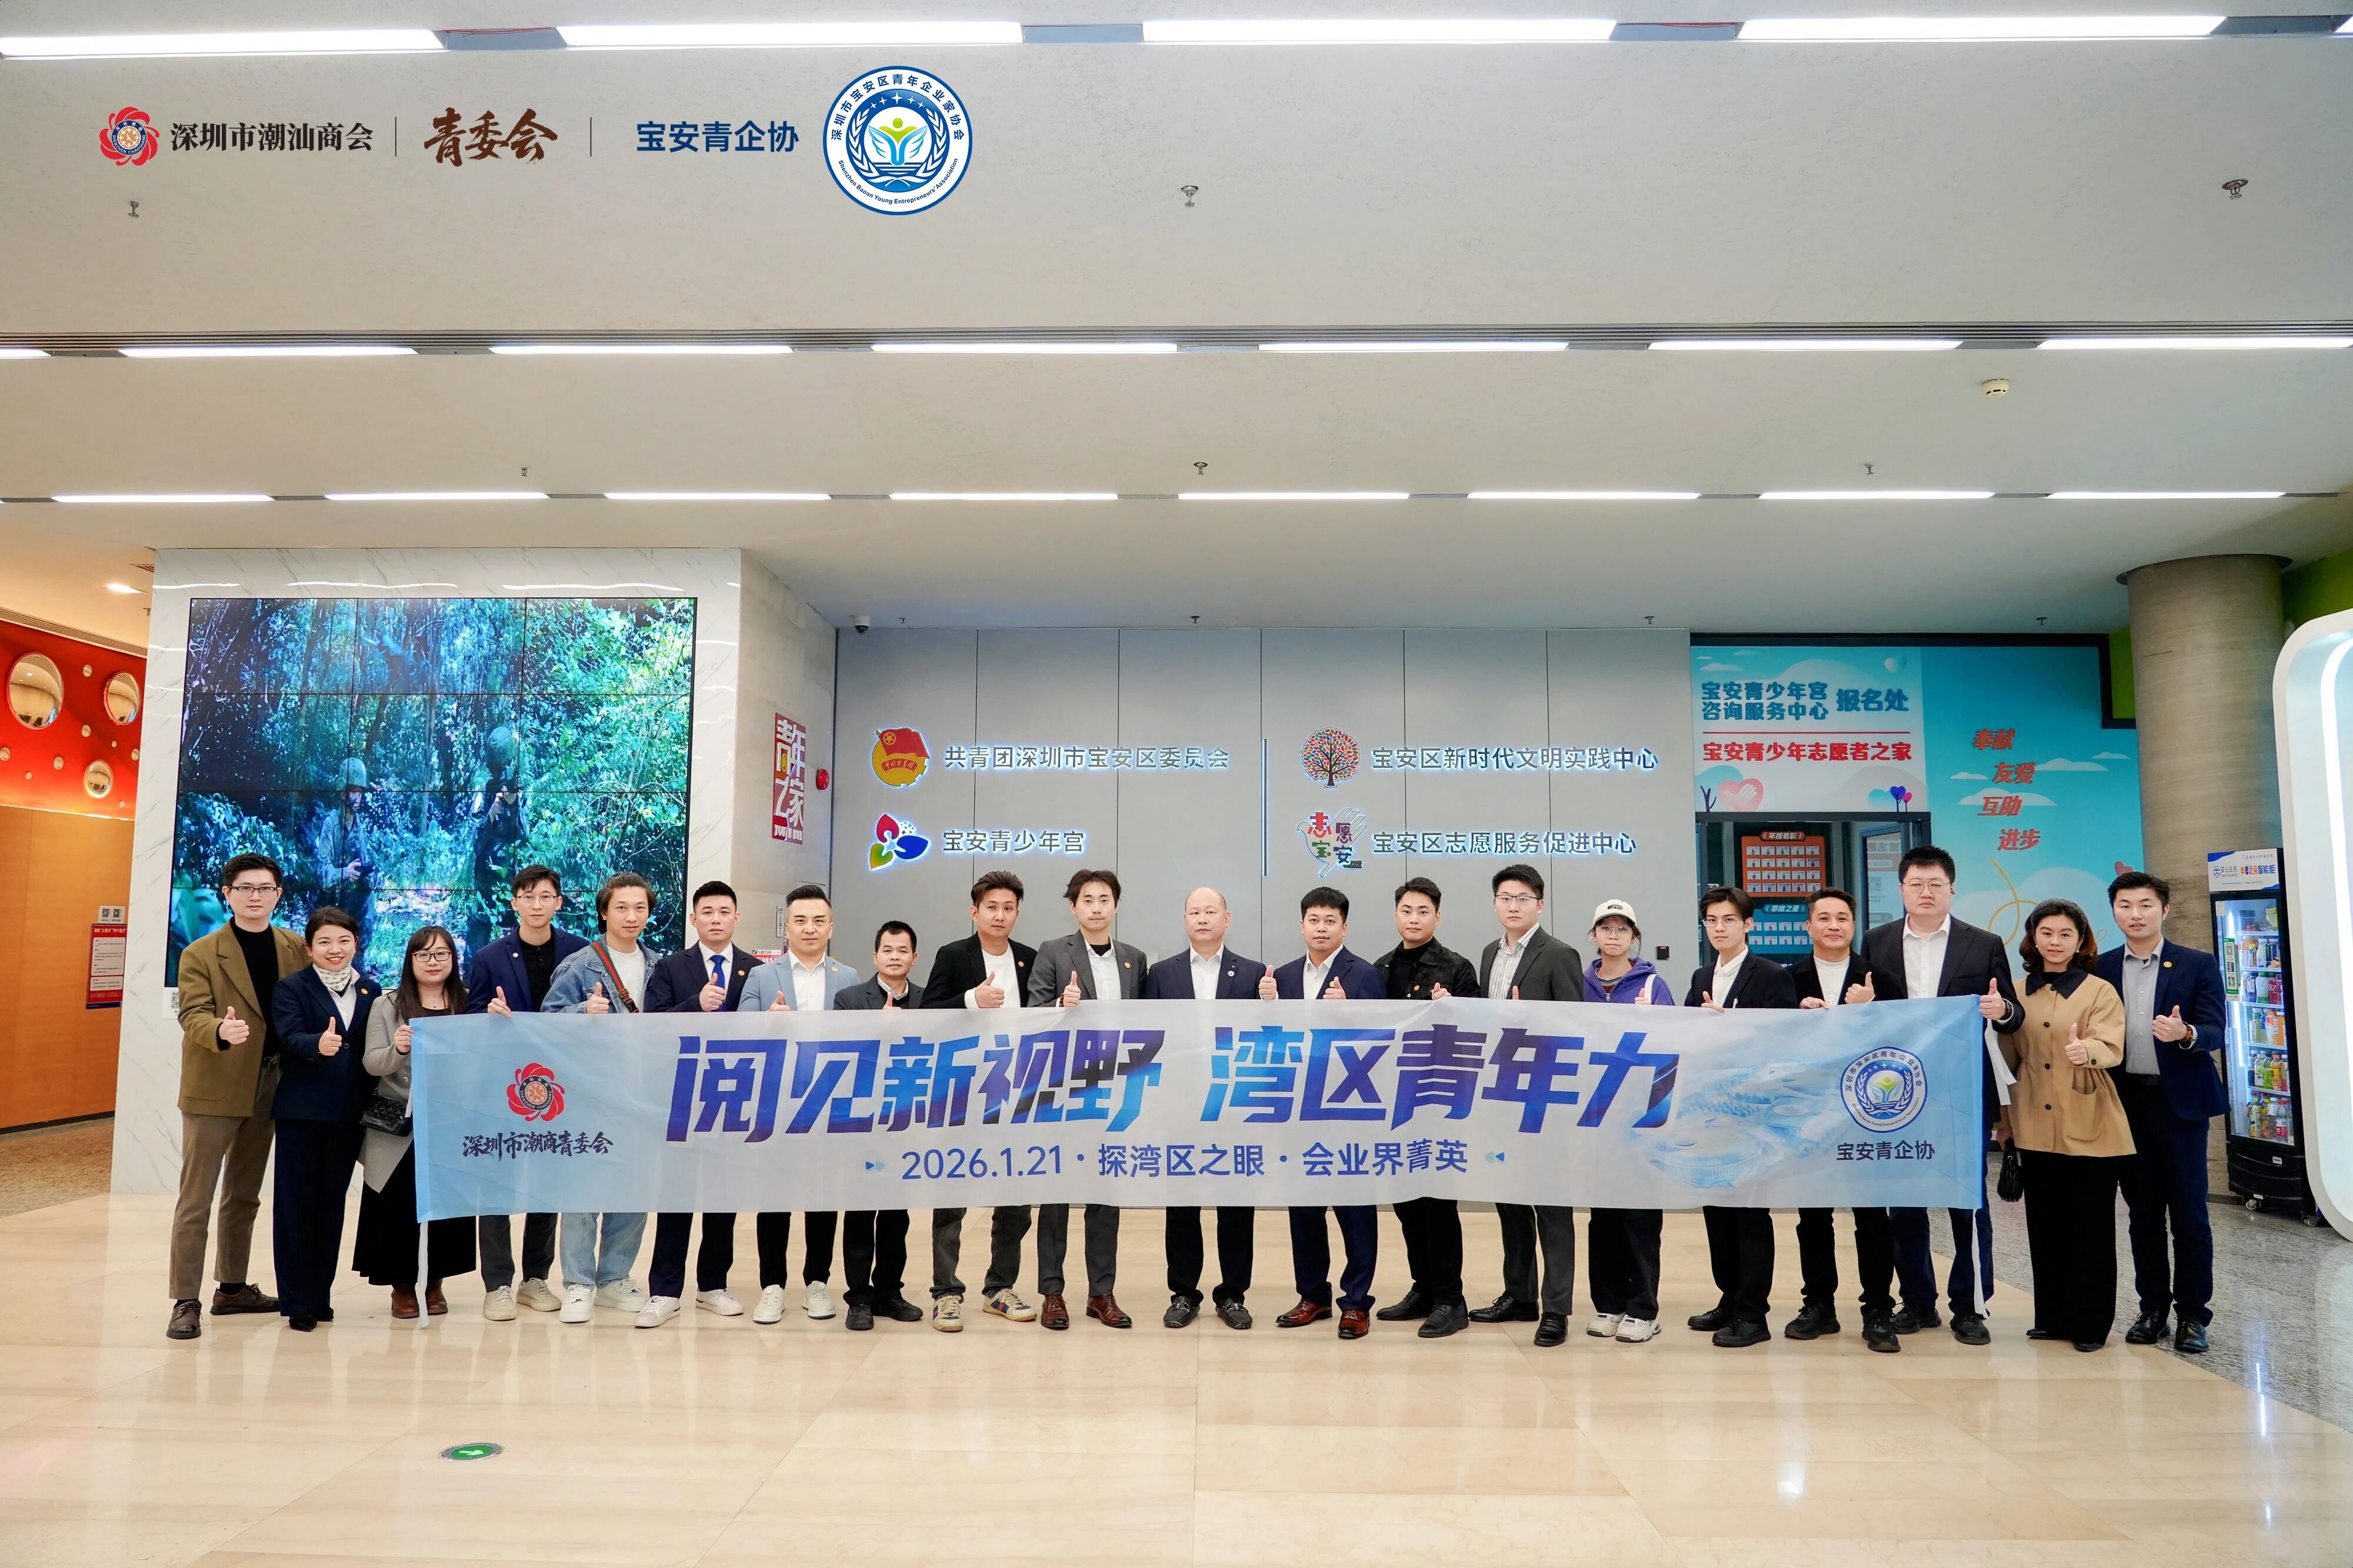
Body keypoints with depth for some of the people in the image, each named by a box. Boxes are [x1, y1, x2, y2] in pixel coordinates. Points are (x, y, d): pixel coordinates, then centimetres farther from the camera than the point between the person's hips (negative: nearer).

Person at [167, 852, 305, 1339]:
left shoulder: (297, 949, 7)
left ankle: (232, 1288, 27)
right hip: (213, 1089, -5)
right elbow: (193, 1015, -15)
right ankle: (185, 1302, 4)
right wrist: (221, 1031, -36)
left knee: (244, 1196, 16)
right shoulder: (200, 954, -5)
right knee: (196, 1199, -2)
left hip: (266, 1087, 5)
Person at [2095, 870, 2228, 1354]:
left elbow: (2214, 1032, -6)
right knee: (2143, 1211, 10)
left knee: (2188, 1212, 2)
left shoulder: (2197, 965, 0)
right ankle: (2152, 1308, 20)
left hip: (2179, 1100, -2)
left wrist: (2185, 1034, -28)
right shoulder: (2101, 969, 5)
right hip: (2126, 1101, 2)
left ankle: (2192, 1314, 12)